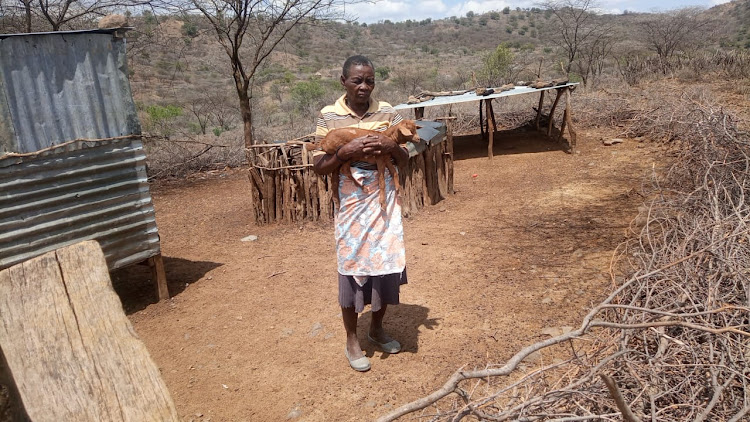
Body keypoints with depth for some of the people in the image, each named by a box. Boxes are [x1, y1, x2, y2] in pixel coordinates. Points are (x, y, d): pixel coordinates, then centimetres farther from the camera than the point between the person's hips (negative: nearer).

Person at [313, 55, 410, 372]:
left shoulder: (387, 113, 3)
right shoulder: (329, 117, -4)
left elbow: (405, 159, 7)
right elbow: (319, 167, -5)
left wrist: (391, 147, -15)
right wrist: (346, 152, -21)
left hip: (385, 201, 3)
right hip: (351, 203, -2)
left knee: (387, 263, 9)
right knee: (351, 266, 5)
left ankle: (377, 329, 33)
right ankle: (352, 340, 23)